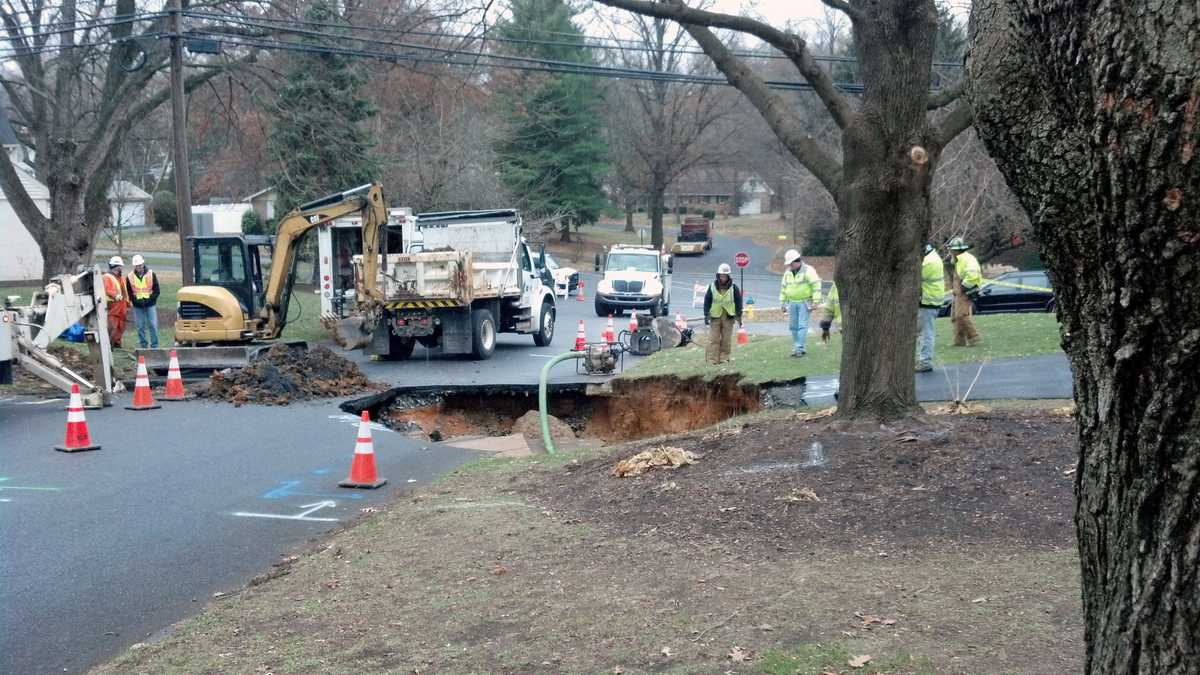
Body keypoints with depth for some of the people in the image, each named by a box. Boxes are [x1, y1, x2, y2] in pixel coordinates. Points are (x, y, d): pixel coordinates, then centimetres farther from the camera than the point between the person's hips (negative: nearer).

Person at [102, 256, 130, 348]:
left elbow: (125, 293, 26)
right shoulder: (107, 277, -7)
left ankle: (117, 343, 24)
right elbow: (107, 290, -23)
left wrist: (127, 305, 26)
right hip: (112, 306, -8)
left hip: (121, 307, 8)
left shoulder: (121, 279, 21)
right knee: (112, 327, -12)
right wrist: (115, 295, -41)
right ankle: (109, 344, -7)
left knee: (121, 327, 13)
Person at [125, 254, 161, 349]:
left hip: (150, 304, -1)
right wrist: (136, 300, -11)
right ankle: (143, 345, 13)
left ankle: (154, 346, 1)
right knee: (140, 327, 4)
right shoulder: (130, 277, 3)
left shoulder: (151, 275, 1)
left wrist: (149, 299, -13)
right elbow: (128, 292, 6)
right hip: (137, 306, 1)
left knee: (153, 325, -4)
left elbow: (156, 290, 2)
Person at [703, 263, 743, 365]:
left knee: (726, 339, 3)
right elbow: (707, 301, 5)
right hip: (715, 316, 0)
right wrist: (706, 315, 1)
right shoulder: (712, 287, 2)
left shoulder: (733, 288, 1)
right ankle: (712, 359, -2)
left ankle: (724, 358, 12)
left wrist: (739, 316, 3)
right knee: (713, 339, -4)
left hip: (728, 317, 0)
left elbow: (738, 302, 6)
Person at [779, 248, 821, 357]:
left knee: (802, 326, -9)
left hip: (804, 303, -6)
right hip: (792, 303, 6)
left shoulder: (808, 271, -10)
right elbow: (783, 288, 19)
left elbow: (816, 286, -13)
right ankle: (796, 347, 15)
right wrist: (783, 303, 17)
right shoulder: (787, 273, 10)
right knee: (793, 326, 6)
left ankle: (800, 348, -8)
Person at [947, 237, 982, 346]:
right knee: (955, 317, 11)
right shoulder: (959, 260, 18)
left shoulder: (967, 259, -15)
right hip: (958, 294, 11)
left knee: (962, 315, -18)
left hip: (966, 293, -11)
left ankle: (973, 337, -11)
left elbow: (973, 274, -29)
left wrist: (965, 286, -21)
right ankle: (959, 340, 15)